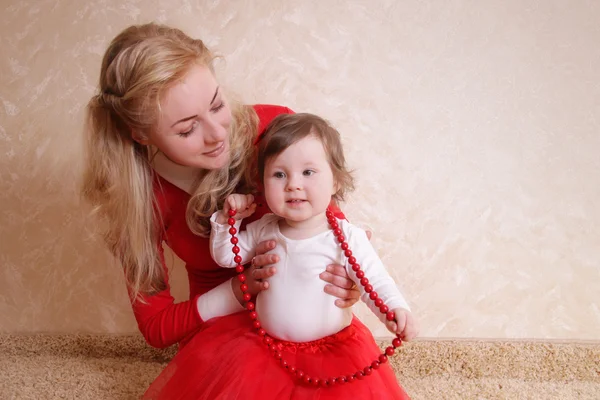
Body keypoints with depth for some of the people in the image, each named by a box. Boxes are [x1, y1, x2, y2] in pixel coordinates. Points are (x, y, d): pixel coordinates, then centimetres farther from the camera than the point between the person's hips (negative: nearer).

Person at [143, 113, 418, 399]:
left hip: (332, 354, -4)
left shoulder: (347, 238, -17)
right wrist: (226, 220, -5)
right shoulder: (264, 230, -1)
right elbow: (225, 257, 12)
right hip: (265, 347, 4)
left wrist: (395, 308, -38)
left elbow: (375, 281, -18)